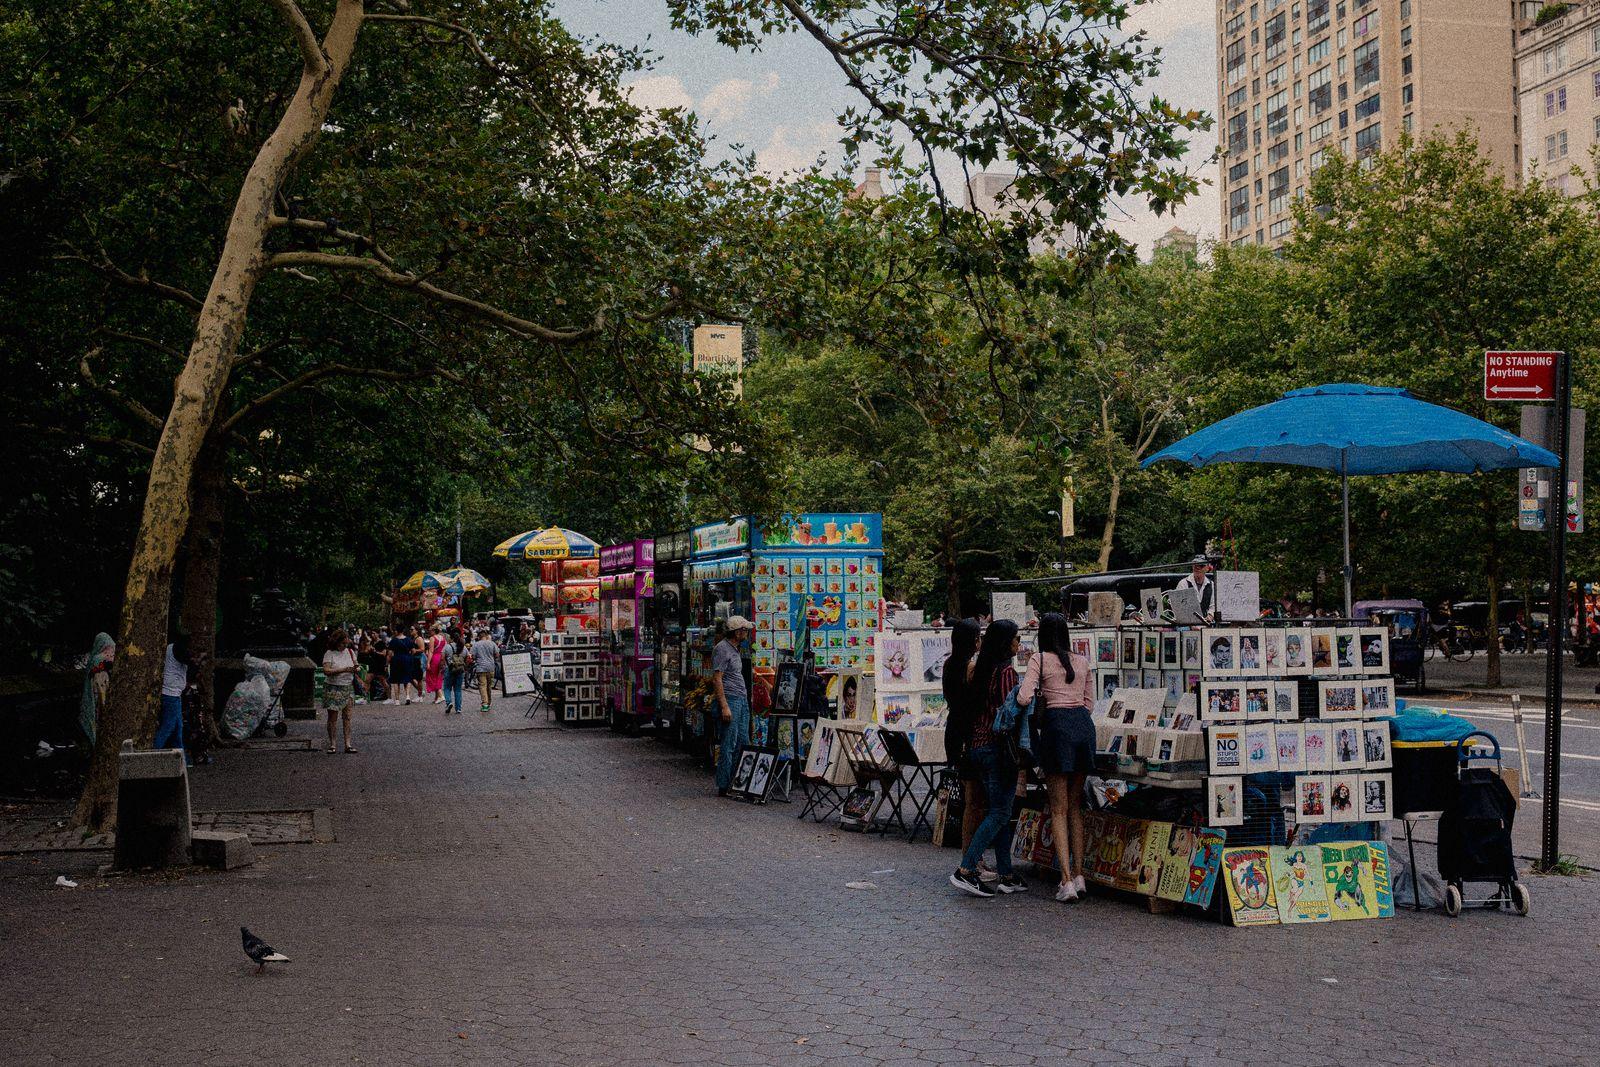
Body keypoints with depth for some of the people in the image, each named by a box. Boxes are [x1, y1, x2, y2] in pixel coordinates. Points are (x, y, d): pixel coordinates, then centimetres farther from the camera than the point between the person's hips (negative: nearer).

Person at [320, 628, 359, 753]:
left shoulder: (350, 652, 7)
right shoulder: (329, 654, -8)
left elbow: (355, 667, 14)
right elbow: (326, 671, -20)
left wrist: (355, 669, -11)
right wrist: (343, 670, -27)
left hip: (348, 688, 4)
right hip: (333, 688, -4)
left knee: (347, 717, 1)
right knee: (332, 717, 0)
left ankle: (348, 744, 2)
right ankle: (331, 744, 7)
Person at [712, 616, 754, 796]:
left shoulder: (735, 649, 18)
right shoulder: (722, 649, -12)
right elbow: (716, 679, -17)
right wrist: (724, 706, -22)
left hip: (742, 700, 10)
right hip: (730, 700, -10)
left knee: (743, 743, 10)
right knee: (728, 745, -8)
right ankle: (724, 786, -4)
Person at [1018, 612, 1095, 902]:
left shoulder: (1039, 660, 1)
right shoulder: (1082, 662, 16)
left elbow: (1023, 698, -10)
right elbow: (1089, 702, 16)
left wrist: (1037, 716, 12)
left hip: (1058, 726, -5)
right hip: (1084, 724, 5)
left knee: (1058, 809, 1)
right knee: (1076, 806, 15)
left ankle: (1067, 880, -6)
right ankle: (1079, 874, 14)